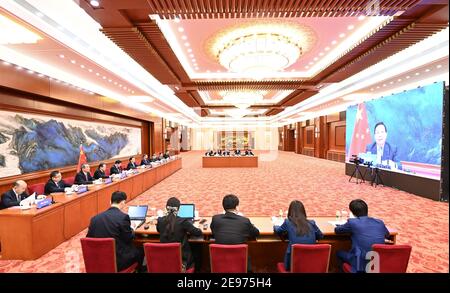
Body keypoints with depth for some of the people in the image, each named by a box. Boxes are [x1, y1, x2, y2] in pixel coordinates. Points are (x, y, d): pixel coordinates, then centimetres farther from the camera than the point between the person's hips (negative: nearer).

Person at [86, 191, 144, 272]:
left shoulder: (95, 218, -2)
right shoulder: (123, 217, -19)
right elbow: (129, 239, -12)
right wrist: (132, 230, 8)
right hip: (119, 260, -6)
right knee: (140, 250, 21)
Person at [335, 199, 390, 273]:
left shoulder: (352, 222, -11)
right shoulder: (380, 222, 3)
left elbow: (337, 230, 4)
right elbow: (387, 235, 25)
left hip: (362, 264, -5)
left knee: (339, 253, 20)